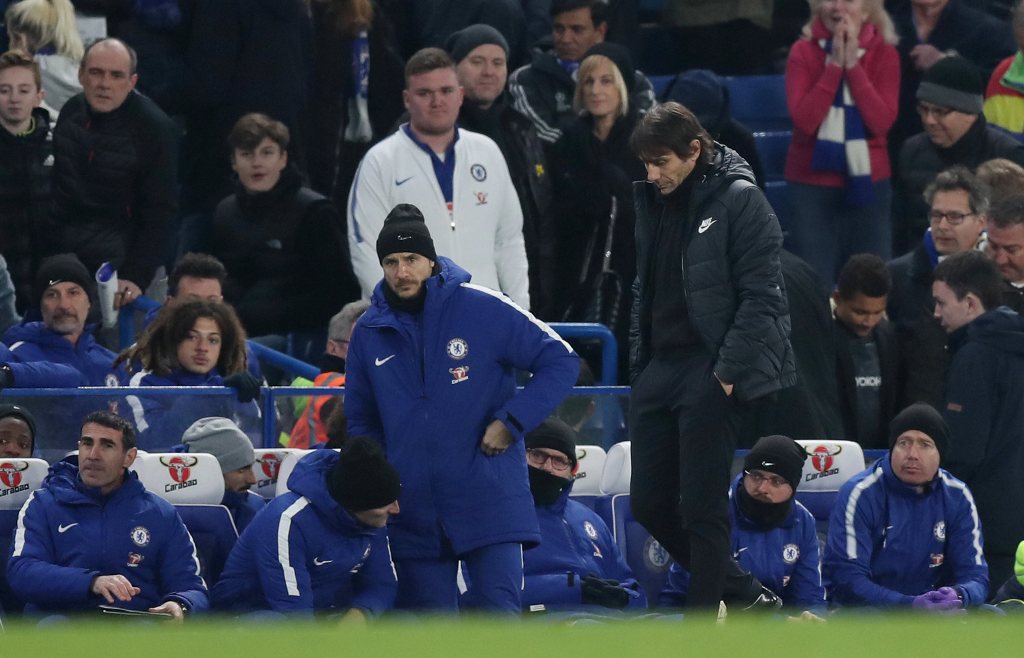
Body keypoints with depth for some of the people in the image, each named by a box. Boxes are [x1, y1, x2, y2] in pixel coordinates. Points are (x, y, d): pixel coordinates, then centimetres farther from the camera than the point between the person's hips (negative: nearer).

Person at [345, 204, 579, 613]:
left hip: (489, 499, -4)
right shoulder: (369, 333, 7)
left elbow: (561, 361, -2)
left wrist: (511, 422, -10)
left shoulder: (483, 309, -6)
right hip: (414, 513, 4)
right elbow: (362, 422, 21)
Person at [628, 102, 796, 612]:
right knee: (648, 502, 8)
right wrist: (638, 365, 13)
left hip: (708, 372, -8)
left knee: (701, 507, -7)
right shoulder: (652, 200, 14)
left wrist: (728, 371, -17)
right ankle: (745, 593, 22)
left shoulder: (739, 200, -9)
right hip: (657, 368, 8)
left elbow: (760, 297, -13)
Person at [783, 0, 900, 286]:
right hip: (813, 181, -1)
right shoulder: (803, 51, -1)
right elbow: (805, 119, -14)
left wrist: (853, 65, -15)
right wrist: (835, 65, -16)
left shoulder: (884, 54, 0)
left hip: (868, 182, 1)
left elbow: (881, 122, -12)